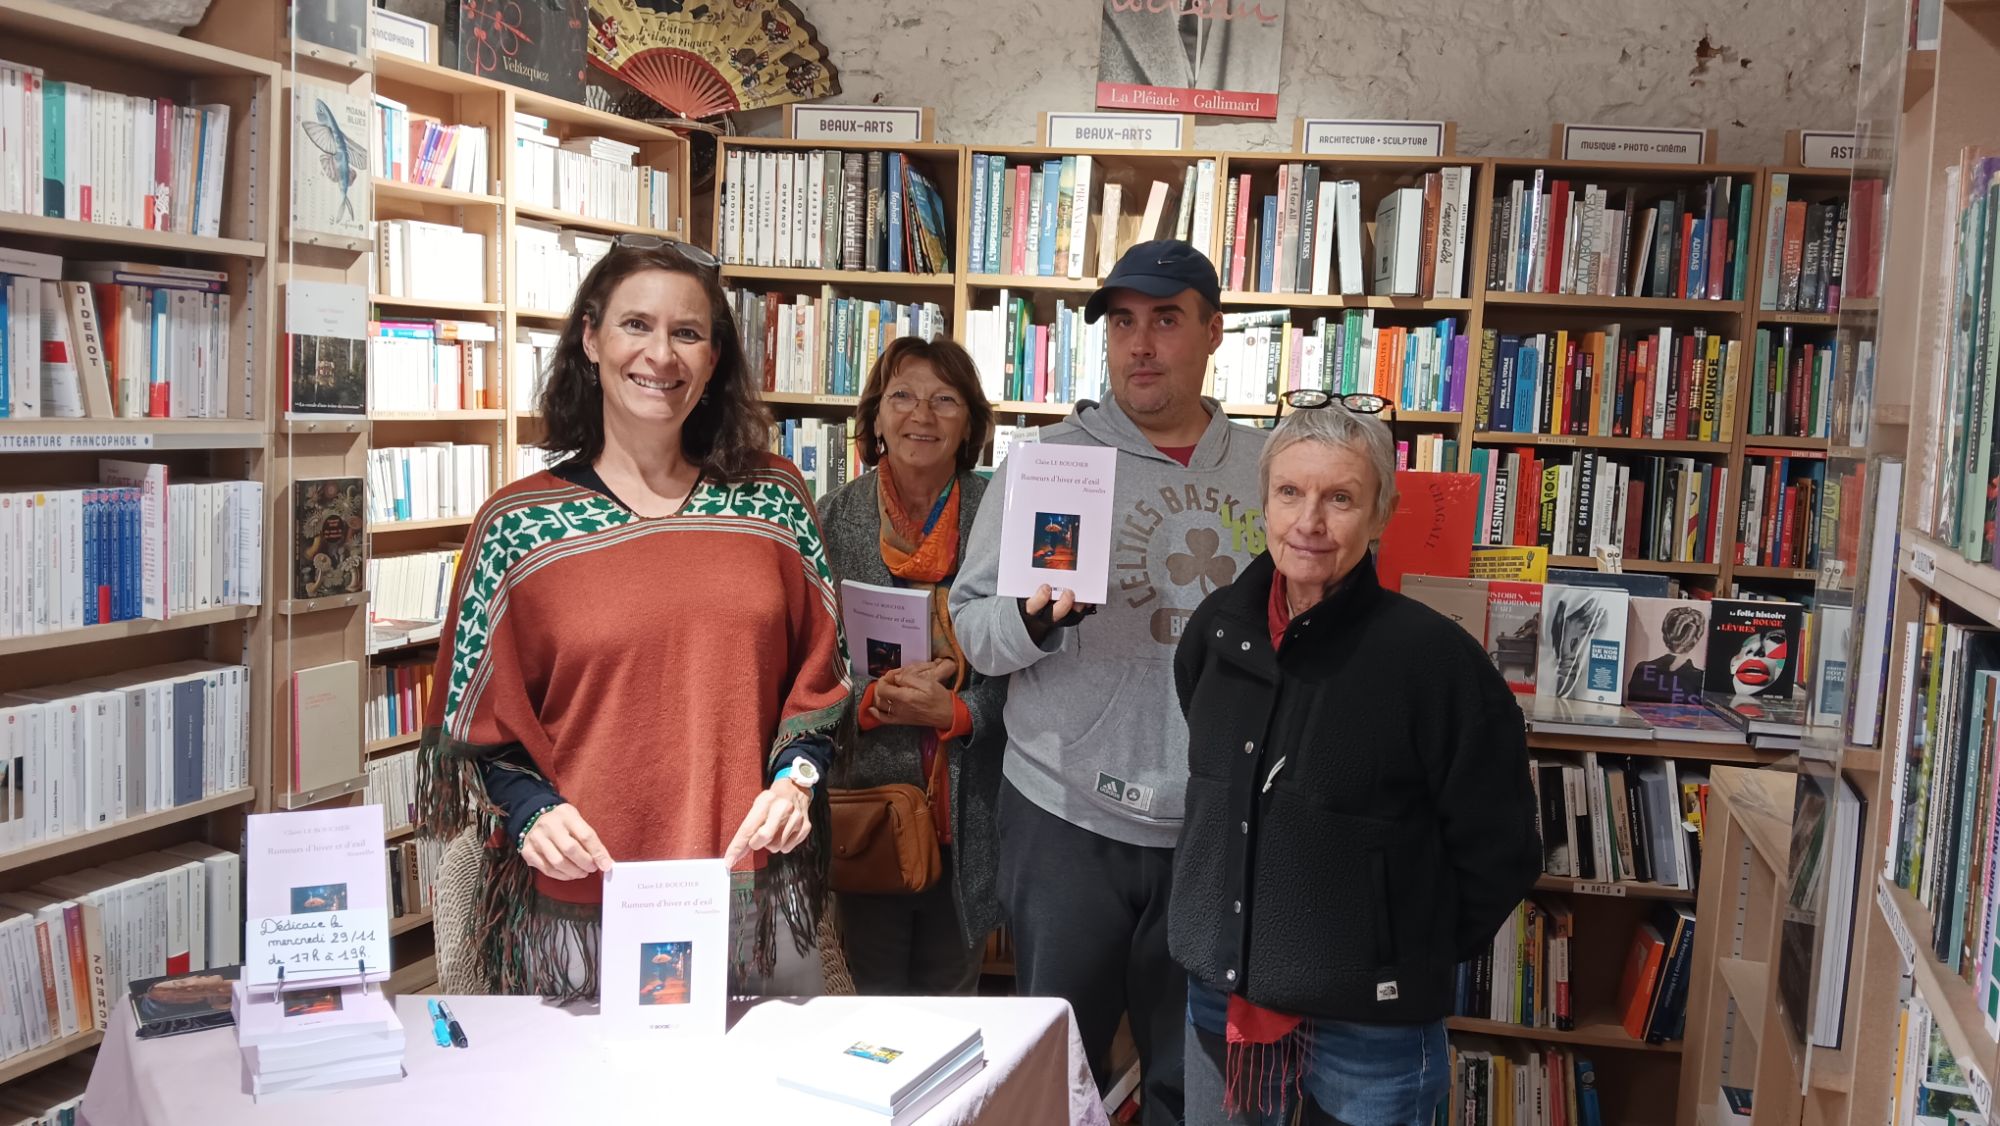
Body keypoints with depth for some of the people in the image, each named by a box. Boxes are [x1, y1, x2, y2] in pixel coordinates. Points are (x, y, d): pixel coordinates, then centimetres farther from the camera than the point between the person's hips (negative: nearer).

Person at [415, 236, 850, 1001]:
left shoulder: (772, 501, 5)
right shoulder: (517, 527, 0)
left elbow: (818, 675, 11)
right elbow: (478, 722, 4)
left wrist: (795, 778, -5)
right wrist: (531, 810, -12)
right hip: (578, 902, -1)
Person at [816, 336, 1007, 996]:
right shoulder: (833, 521, 1)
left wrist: (953, 711, -17)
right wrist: (874, 698, -17)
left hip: (966, 813, 0)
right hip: (865, 797, 0)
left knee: (951, 994, 15)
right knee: (870, 997, 9)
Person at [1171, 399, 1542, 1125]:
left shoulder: (1433, 656, -17)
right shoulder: (1218, 627, -1)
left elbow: (1499, 853, -9)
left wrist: (1411, 958, -2)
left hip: (1369, 1025, -4)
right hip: (1218, 996, 5)